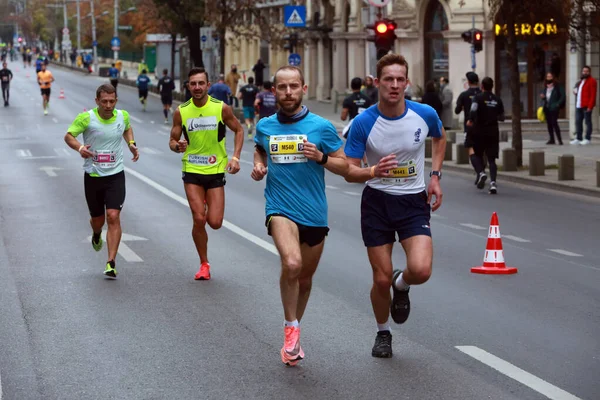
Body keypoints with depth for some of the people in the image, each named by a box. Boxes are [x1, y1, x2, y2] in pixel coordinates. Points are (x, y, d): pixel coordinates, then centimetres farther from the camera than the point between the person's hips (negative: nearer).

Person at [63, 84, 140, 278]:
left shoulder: (123, 116, -1)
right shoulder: (86, 118, -11)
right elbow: (68, 135, -4)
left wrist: (131, 144, 6)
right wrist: (80, 147, -23)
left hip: (115, 175, 0)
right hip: (92, 175, 0)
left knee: (113, 217, -15)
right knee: (98, 219, 12)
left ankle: (111, 263, -14)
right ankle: (96, 234, 52)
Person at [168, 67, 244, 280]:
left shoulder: (221, 108, -6)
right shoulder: (181, 112, -3)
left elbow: (239, 130, 7)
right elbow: (172, 141, 5)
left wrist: (235, 157, -6)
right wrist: (177, 146, -20)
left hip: (216, 171, 0)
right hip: (192, 171, 0)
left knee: (215, 222, -5)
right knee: (199, 219, -9)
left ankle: (206, 206, 34)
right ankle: (204, 264, 10)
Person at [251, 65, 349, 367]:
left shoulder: (321, 127, -2)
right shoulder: (264, 126, 4)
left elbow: (344, 166, 2)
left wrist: (321, 157, -17)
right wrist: (258, 166, 3)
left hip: (314, 214, 1)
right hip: (280, 209, -1)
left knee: (305, 277, 14)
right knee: (291, 264, -27)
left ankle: (294, 329, 39)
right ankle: (291, 329, -8)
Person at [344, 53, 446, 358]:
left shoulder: (425, 115, -8)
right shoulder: (363, 123, -14)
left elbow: (440, 138, 16)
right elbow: (349, 171, -11)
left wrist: (435, 176, 6)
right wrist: (374, 171, -32)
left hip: (414, 202, 1)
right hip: (377, 203, -1)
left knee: (420, 270, -20)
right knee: (381, 279, 2)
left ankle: (402, 286, 19)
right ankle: (383, 333, 31)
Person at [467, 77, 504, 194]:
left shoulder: (478, 98, -7)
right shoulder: (497, 100, 5)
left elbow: (473, 111, -22)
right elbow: (502, 117, 10)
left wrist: (471, 120, -3)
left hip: (479, 132, -2)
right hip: (493, 132, 2)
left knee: (477, 155, 15)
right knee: (492, 159, 3)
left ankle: (481, 172, -12)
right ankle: (493, 182, -12)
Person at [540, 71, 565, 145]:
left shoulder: (557, 86, -4)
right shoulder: (545, 87, 15)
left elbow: (563, 96, -7)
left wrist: (558, 104, -14)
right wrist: (542, 97, 0)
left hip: (554, 108, -7)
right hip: (546, 108, 7)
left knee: (554, 123, -13)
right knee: (549, 123, 8)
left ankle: (560, 139, -10)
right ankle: (551, 139, 14)